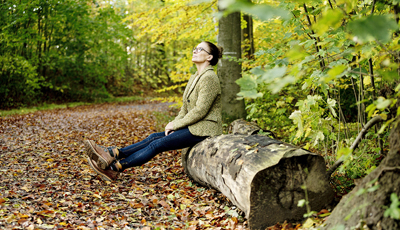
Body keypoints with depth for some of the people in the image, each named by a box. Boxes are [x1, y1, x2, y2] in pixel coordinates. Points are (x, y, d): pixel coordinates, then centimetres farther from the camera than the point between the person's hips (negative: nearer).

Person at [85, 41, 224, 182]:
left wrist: (176, 124, -11)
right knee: (153, 137, -6)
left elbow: (200, 111, -20)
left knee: (157, 144, -16)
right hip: (193, 127, 9)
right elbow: (185, 107, 17)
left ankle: (114, 168, -15)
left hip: (203, 130, -9)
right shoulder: (194, 78, 16)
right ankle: (112, 154, -14)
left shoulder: (209, 78, -15)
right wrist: (175, 123, -1)